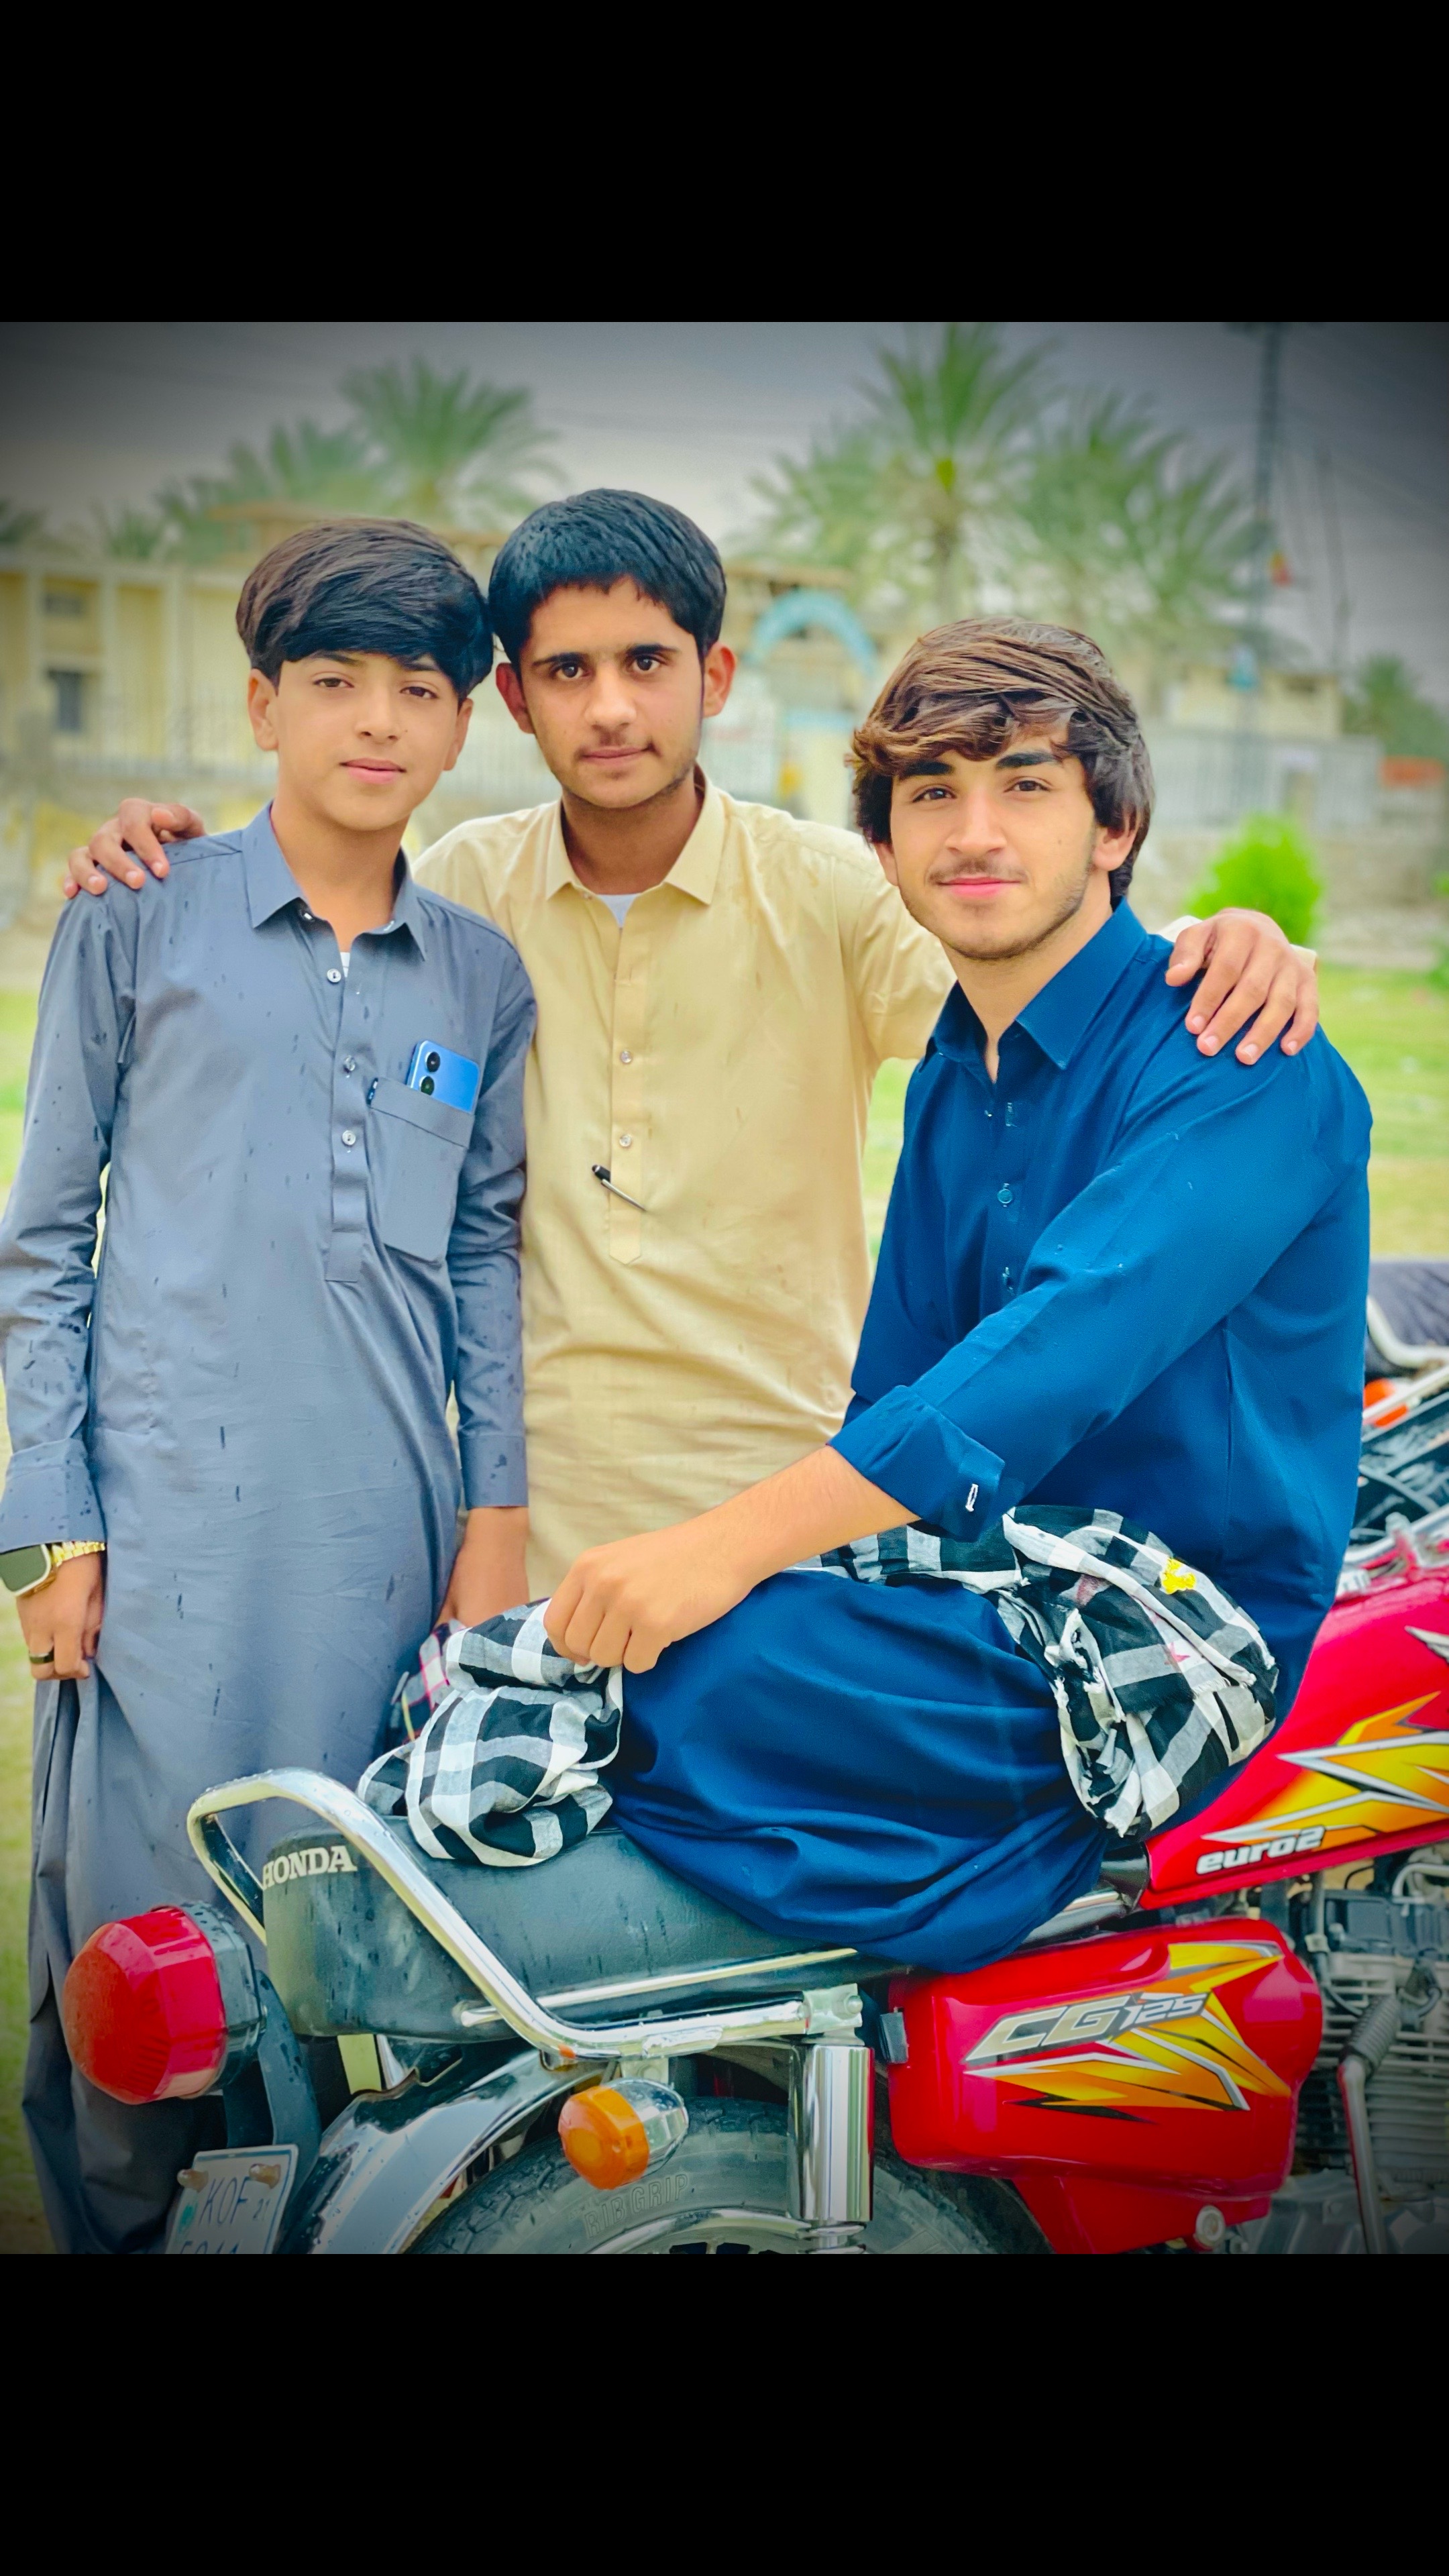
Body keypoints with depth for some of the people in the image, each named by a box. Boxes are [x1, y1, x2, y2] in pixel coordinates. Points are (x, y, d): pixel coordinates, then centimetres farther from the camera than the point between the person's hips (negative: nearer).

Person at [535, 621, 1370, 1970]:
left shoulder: (1240, 1062, -14)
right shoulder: (951, 1075, 14)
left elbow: (1069, 1345, -28)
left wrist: (736, 1543, -36)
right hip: (989, 1578, 8)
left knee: (710, 1669, -29)